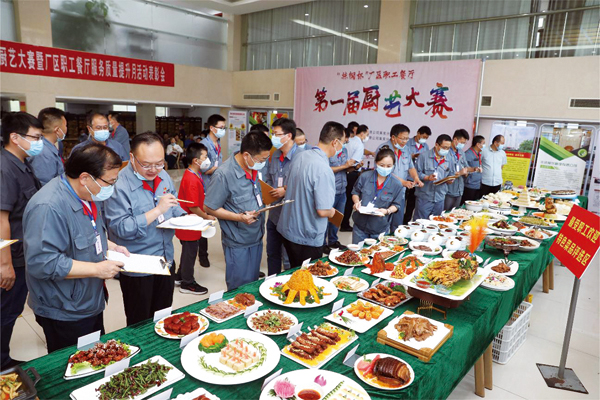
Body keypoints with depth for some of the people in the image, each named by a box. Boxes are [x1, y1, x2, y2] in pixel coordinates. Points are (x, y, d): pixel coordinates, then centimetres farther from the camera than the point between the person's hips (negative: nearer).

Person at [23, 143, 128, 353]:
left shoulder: (87, 195, 2)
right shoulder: (48, 207, -30)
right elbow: (41, 262, -31)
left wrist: (112, 247, 1)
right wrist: (97, 269, -27)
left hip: (91, 303, 9)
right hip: (65, 314, -9)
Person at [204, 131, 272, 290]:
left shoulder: (254, 168, -1)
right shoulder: (223, 174, -23)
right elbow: (210, 208, -16)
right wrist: (239, 217, -25)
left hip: (256, 238, 7)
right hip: (238, 243, -7)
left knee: (253, 286, 21)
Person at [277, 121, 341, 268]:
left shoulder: (300, 156, 0)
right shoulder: (324, 170, -26)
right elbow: (322, 211, -25)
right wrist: (332, 212, -4)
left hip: (287, 229, 8)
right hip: (307, 239, -8)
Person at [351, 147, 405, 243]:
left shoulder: (397, 185, -7)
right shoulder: (365, 176, -6)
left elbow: (396, 205, 0)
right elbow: (355, 192, 8)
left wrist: (387, 211, -19)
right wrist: (357, 202, -12)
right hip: (360, 225, 1)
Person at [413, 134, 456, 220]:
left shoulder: (449, 160, 11)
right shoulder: (424, 157, -5)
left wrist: (450, 180, -4)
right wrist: (427, 177, -23)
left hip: (440, 199, 5)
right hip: (424, 198, -5)